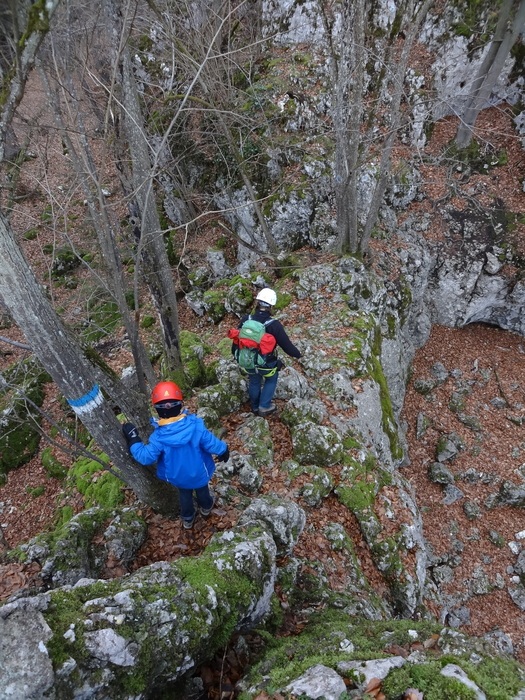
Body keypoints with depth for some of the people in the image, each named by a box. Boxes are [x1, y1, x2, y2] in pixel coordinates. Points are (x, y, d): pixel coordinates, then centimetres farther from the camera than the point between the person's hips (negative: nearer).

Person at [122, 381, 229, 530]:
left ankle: (187, 519, 58)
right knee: (202, 489, 34)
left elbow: (146, 457, -24)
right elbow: (212, 444, -22)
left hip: (178, 477, 0)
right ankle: (206, 507, 64)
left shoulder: (158, 436, -33)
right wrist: (224, 450, -1)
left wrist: (133, 440, -15)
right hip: (199, 473, 0)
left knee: (185, 495, 32)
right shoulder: (196, 425, -33)